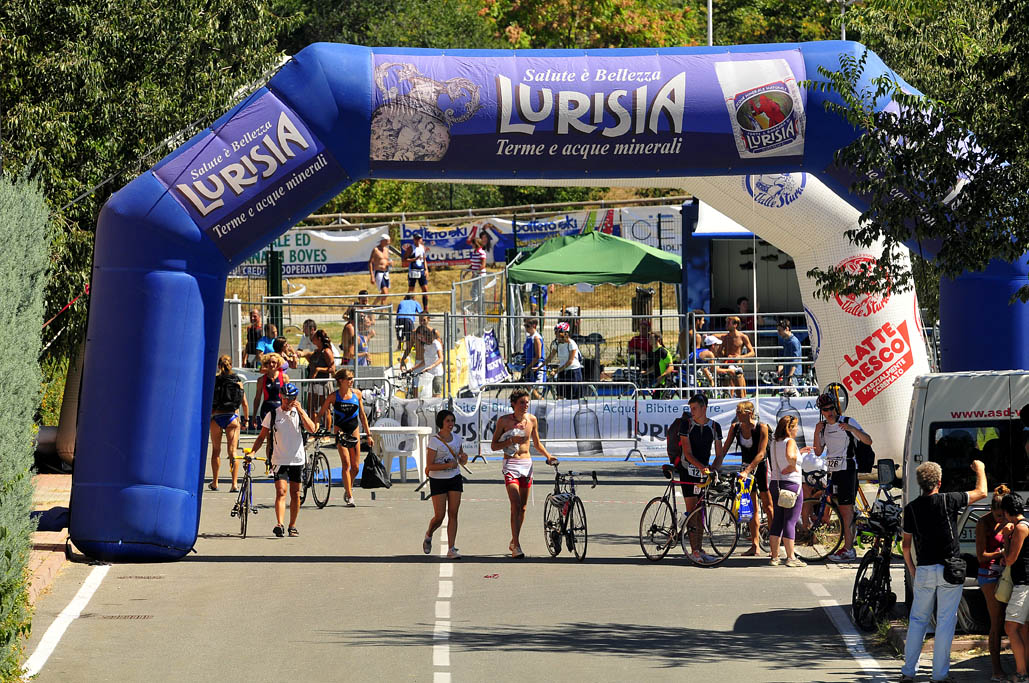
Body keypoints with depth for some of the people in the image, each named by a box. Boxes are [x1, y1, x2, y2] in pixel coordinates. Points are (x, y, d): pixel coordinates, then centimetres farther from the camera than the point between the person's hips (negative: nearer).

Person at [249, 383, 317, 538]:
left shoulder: (299, 413, 4)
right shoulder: (273, 414, 2)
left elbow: (312, 429, -11)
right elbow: (262, 436, 6)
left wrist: (301, 411, -18)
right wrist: (253, 451, -7)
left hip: (297, 459, 2)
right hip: (279, 460, -2)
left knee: (295, 494, 8)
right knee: (281, 492, -14)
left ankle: (292, 526, 19)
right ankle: (279, 525, -24)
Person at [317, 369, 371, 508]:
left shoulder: (356, 394, 4)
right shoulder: (333, 396, -6)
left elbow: (362, 415, 11)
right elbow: (321, 414, -1)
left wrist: (368, 434, 11)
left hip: (354, 432, 4)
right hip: (340, 432, -4)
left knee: (355, 467, 4)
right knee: (346, 463, -16)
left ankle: (348, 489, 30)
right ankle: (349, 497, -13)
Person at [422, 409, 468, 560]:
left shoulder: (457, 437, 5)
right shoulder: (434, 441, -13)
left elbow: (461, 462, 15)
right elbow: (430, 466, -16)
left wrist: (463, 458, -8)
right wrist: (448, 465, -26)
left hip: (455, 479, 4)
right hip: (438, 480, -4)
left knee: (453, 514, -3)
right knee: (439, 516, -4)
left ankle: (451, 549, -3)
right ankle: (428, 535, 28)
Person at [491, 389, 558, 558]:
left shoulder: (532, 420, 6)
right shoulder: (504, 420, -5)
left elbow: (537, 444, 19)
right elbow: (493, 445, -2)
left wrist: (548, 455, 3)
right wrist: (511, 441, -17)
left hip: (527, 464, 4)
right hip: (511, 464, -4)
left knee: (522, 507, 9)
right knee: (516, 505, -17)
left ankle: (513, 542, 25)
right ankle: (516, 547, -18)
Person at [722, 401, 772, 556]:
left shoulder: (761, 427, -17)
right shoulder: (735, 427, -3)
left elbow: (761, 453, -22)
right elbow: (724, 449, -1)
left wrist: (747, 471, -30)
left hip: (761, 467, -4)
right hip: (746, 468, 5)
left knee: (767, 506, -2)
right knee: (752, 507, 4)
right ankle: (755, 546, 4)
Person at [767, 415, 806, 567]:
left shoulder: (774, 443, 11)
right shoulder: (790, 442, -13)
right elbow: (789, 456, -33)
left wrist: (798, 453, 24)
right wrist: (793, 466, -15)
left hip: (776, 484, 8)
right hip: (791, 484, -8)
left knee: (777, 520, 11)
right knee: (790, 521, -4)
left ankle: (774, 557, 13)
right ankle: (791, 558, -3)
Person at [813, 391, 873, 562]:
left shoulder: (848, 422, -6)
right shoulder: (823, 427, 11)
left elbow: (868, 441, -12)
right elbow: (818, 451, 9)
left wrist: (852, 429, -27)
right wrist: (817, 433, -5)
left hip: (847, 469, -7)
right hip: (832, 471, 7)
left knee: (846, 507, -10)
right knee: (841, 509, 7)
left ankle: (847, 549, -12)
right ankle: (850, 548, 12)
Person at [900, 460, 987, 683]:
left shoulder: (911, 508, 0)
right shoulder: (948, 501, -8)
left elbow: (906, 544, 7)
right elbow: (981, 492, 4)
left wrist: (911, 568, 22)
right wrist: (980, 469, 22)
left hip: (924, 570, 3)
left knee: (917, 620, 12)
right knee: (945, 621, 2)